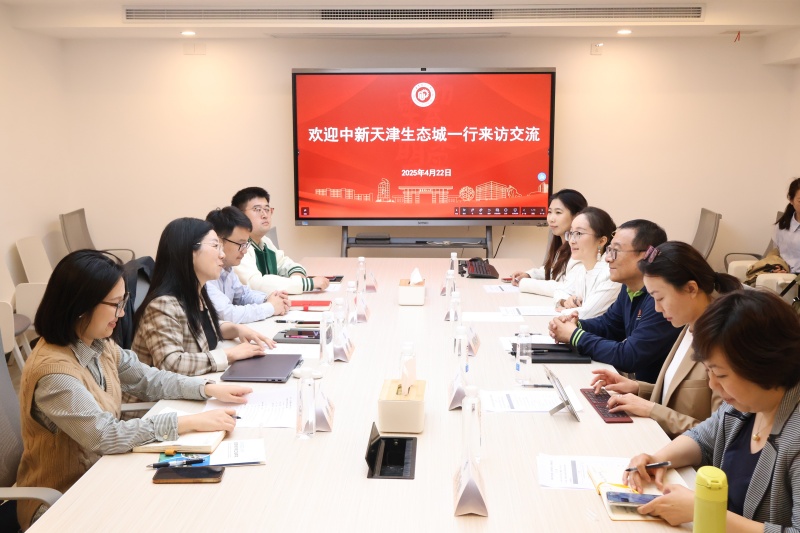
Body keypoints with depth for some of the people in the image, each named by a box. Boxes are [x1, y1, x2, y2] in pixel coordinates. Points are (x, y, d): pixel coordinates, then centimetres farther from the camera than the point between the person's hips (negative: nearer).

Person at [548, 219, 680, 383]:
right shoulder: (630, 287, 3)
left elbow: (629, 357, -26)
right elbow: (607, 323, 17)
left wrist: (575, 336, -15)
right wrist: (576, 326, -4)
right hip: (631, 380, 8)